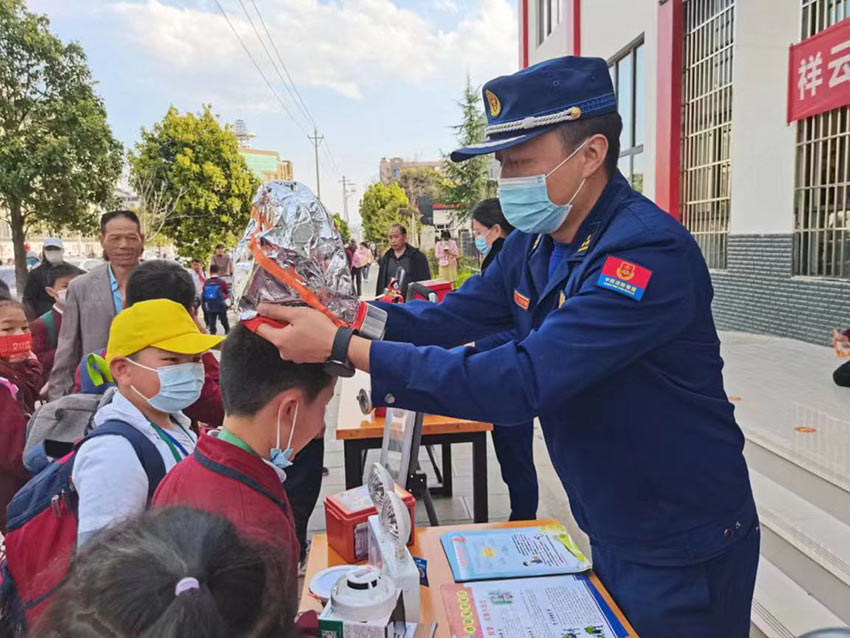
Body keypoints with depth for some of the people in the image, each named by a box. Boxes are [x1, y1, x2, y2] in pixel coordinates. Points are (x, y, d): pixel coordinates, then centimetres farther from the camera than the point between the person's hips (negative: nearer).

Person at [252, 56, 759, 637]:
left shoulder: (650, 252, -29)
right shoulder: (535, 243, -1)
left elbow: (522, 382, -36)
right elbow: (449, 317, 0)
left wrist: (344, 347, -34)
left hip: (681, 550, -7)